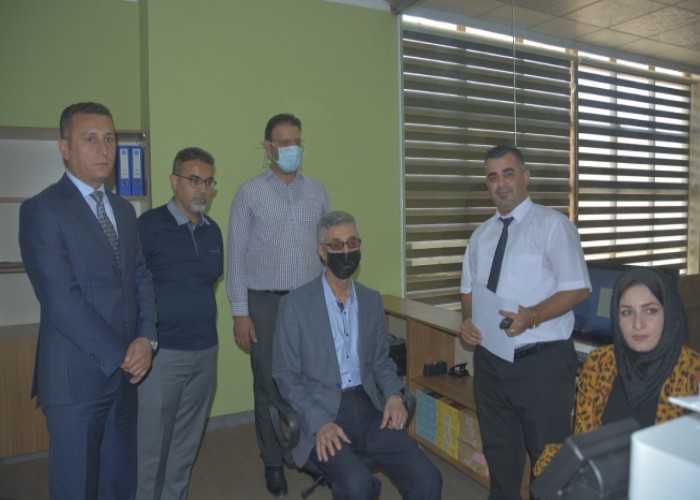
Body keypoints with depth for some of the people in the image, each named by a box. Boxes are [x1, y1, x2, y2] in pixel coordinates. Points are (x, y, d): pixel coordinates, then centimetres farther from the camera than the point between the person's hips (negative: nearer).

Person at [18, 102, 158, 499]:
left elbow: (141, 278, 8)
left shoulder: (124, 209, 11)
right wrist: (119, 355, -15)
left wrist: (145, 337, -8)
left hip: (125, 371, 6)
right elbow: (62, 299, -17)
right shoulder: (42, 210, -10)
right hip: (75, 376, -6)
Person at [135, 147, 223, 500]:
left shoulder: (213, 231, 8)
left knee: (187, 440, 17)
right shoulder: (150, 224, -10)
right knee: (153, 442, 7)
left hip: (205, 350, 5)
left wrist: (199, 312, 10)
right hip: (163, 351, -5)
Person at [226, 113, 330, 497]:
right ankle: (273, 463, 26)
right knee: (269, 385, 9)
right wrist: (240, 313, -6)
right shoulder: (249, 193, -1)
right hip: (266, 302, -2)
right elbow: (236, 256, -2)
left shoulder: (317, 191, 8)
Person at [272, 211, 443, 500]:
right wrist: (320, 422, -17)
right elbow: (285, 375, -4)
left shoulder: (372, 301, 10)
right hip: (320, 413, -3)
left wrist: (394, 394, -4)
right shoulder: (295, 305, -4)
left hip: (368, 409, 4)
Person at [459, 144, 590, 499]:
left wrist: (531, 316, -27)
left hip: (541, 361, -5)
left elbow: (577, 288, -12)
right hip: (490, 360, 6)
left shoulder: (552, 225, -8)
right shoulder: (481, 236, 10)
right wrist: (467, 319, -6)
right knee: (500, 453, 20)